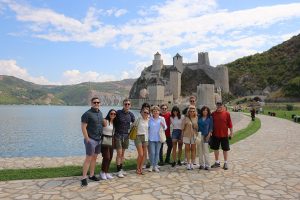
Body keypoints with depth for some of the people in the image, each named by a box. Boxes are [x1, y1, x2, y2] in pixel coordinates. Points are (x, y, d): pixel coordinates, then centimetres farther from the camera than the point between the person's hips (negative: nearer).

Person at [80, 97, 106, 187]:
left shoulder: (100, 113, 10)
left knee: (94, 158, 14)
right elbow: (83, 127, -16)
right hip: (91, 140, -7)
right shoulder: (87, 114, -13)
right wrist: (87, 139, -18)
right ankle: (84, 178, 4)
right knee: (88, 159, -5)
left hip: (98, 139, 8)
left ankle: (91, 175, 26)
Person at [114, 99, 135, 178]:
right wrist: (115, 130, -1)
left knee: (123, 153, 12)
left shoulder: (131, 114, 3)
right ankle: (118, 171, 4)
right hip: (118, 135, -4)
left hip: (126, 136, 4)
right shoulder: (118, 112, -9)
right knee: (119, 153, -5)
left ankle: (121, 169, 23)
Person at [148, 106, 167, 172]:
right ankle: (151, 165, 15)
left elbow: (165, 128, 9)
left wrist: (163, 125, -12)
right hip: (151, 138, -2)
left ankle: (155, 166, 19)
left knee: (157, 152, 8)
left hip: (159, 138, 2)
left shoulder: (162, 119, 4)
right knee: (152, 152, -2)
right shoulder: (150, 119, -2)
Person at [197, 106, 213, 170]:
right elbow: (197, 125, 11)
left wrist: (209, 135, -7)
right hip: (199, 135, 3)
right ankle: (201, 164, 16)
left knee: (206, 150, -5)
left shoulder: (210, 118, 2)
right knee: (200, 150, 6)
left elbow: (211, 127, 3)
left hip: (206, 135, -3)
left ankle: (207, 165, 5)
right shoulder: (199, 117, 8)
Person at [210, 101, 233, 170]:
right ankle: (217, 162, 26)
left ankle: (225, 163, 21)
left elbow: (229, 123, -3)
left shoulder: (226, 113, -5)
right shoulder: (213, 114, 1)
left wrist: (231, 132, -4)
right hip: (215, 135, 3)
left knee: (225, 149, 8)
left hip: (224, 135, -2)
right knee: (215, 148, 11)